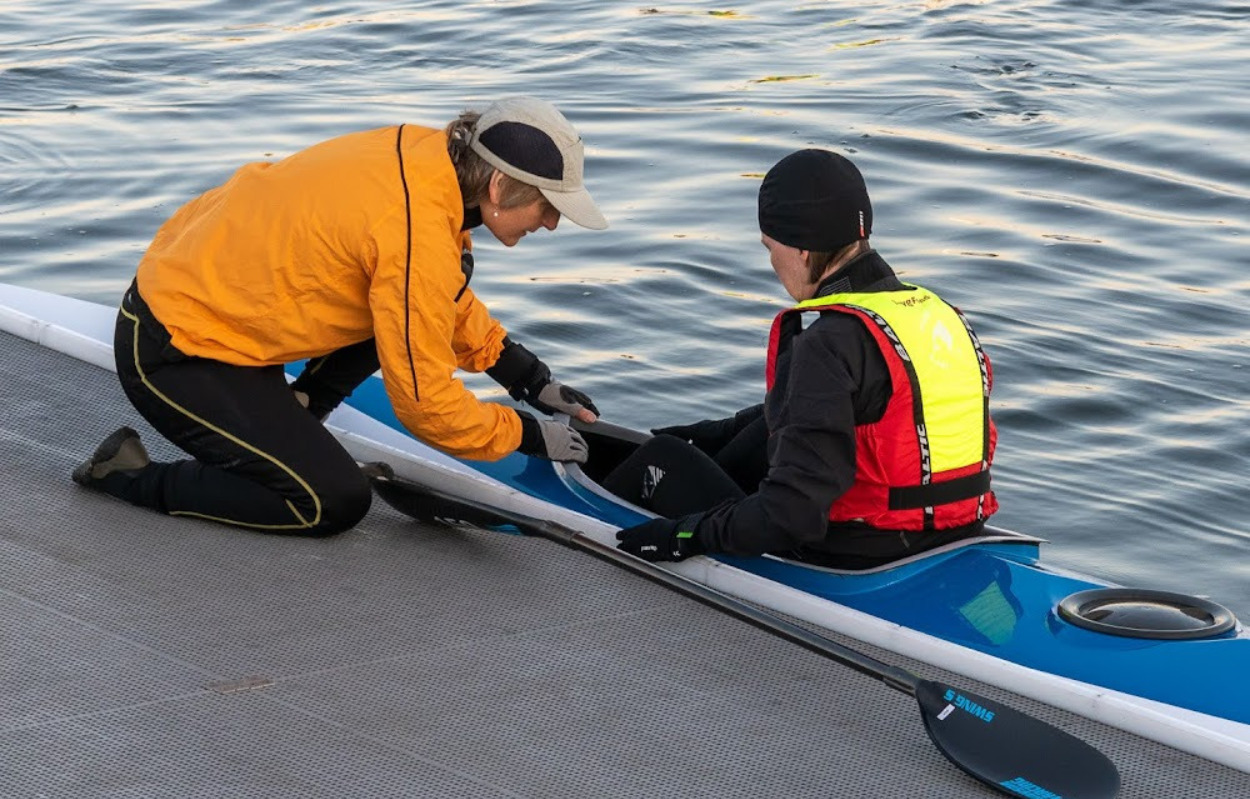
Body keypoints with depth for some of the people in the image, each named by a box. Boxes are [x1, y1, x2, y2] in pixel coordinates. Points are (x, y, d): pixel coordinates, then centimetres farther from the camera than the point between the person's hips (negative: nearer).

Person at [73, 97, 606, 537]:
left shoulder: (428, 153, -2)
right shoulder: (417, 239, -28)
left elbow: (446, 299, 17)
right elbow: (424, 402, -20)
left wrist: (526, 375, 13)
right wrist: (526, 436, -7)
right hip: (173, 356, -9)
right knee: (335, 505, -8)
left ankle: (287, 425, 12)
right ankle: (132, 477, 2)